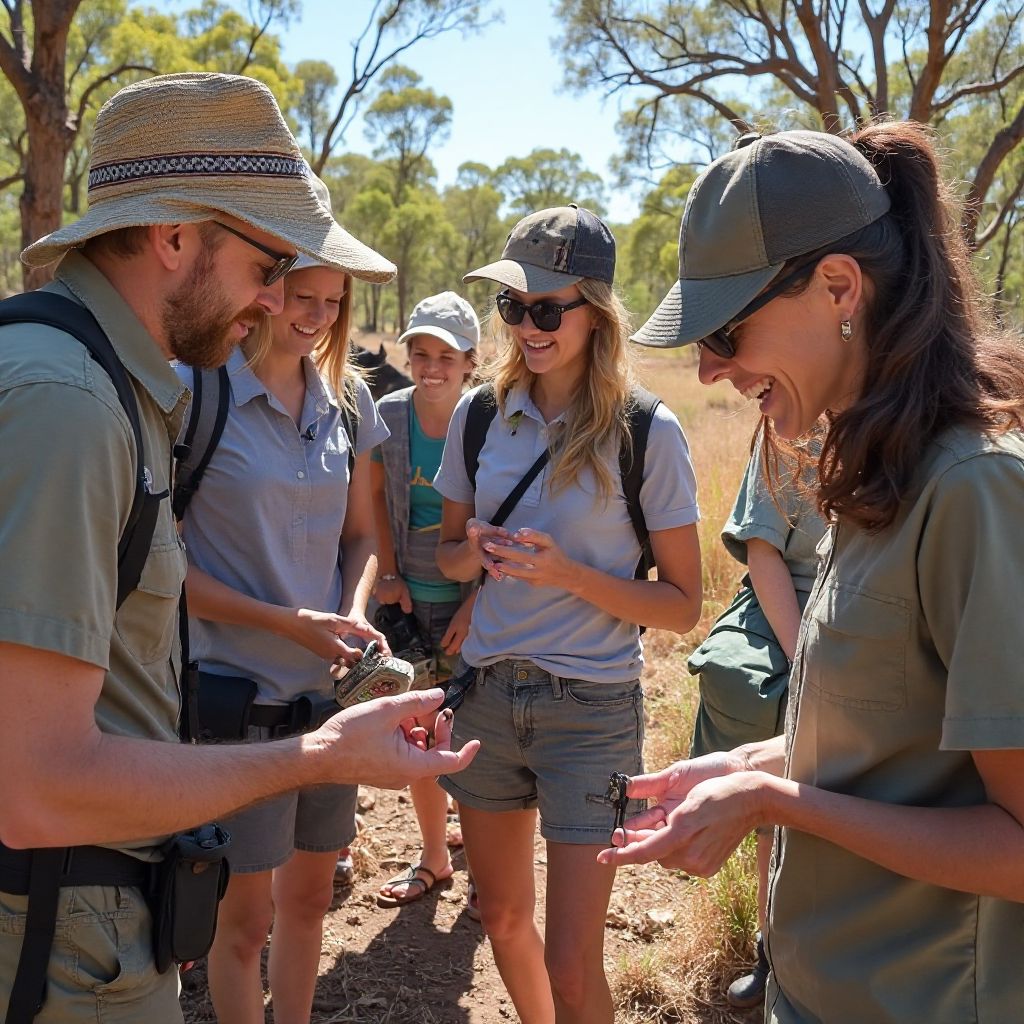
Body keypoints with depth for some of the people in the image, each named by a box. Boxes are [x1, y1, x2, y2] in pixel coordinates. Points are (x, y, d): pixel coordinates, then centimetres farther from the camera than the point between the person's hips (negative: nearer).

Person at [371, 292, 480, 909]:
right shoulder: (389, 415, -1)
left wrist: (476, 602, -13)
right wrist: (389, 575, 2)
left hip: (472, 601, -4)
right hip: (411, 598, 4)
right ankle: (434, 859, 32)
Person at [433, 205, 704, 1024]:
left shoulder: (646, 432, -11)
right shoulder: (480, 416, 1)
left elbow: (683, 605, -7)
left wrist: (568, 574, -21)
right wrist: (478, 551, -10)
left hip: (592, 708, -4)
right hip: (487, 692, 4)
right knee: (503, 918, 19)